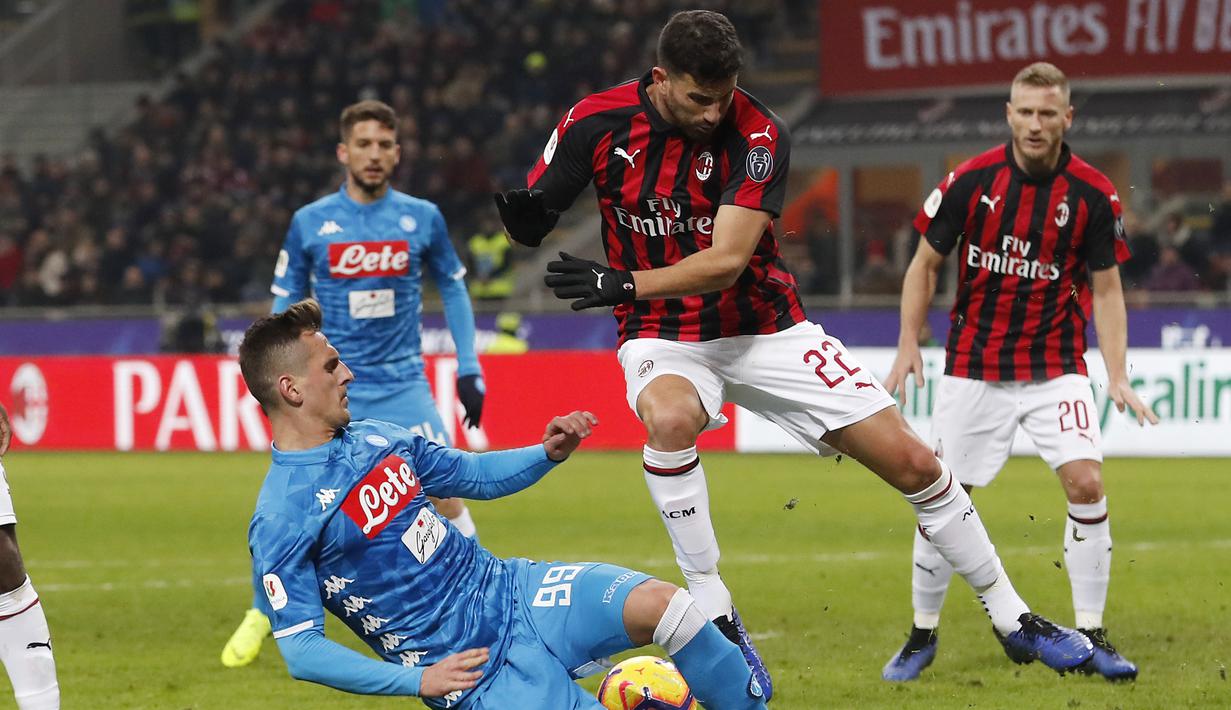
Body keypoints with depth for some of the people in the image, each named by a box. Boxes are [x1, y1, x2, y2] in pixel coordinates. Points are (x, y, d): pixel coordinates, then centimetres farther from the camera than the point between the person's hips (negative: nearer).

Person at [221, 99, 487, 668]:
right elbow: (285, 303, 7)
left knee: (446, 497, -10)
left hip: (404, 386, 0)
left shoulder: (421, 217, 0)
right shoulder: (310, 223, -2)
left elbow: (453, 289, 12)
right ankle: (261, 616, 14)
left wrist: (469, 371, 7)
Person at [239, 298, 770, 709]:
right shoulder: (280, 521, -14)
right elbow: (301, 651, -16)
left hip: (512, 591, 6)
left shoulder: (377, 438, 9)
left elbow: (472, 475, 23)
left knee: (660, 604, -18)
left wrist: (549, 454, 3)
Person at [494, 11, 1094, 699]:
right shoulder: (598, 123, -12)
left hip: (765, 329, 1)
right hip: (665, 337, -1)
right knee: (670, 417, -38)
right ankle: (715, 618, -26)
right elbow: (534, 218, -3)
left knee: (912, 461, -3)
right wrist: (526, 215, -28)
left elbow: (726, 261, -25)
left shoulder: (759, 133, -17)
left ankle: (1014, 619, 15)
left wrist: (623, 283, -36)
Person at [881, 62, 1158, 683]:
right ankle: (922, 636, 18)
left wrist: (1117, 376, -8)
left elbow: (1106, 288, 1)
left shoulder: (1093, 195, -7)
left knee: (1086, 484, -15)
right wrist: (908, 345, -5)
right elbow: (925, 263, 4)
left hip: (1055, 367, 0)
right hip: (974, 368, 0)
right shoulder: (970, 181, -8)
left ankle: (1090, 638, -4)